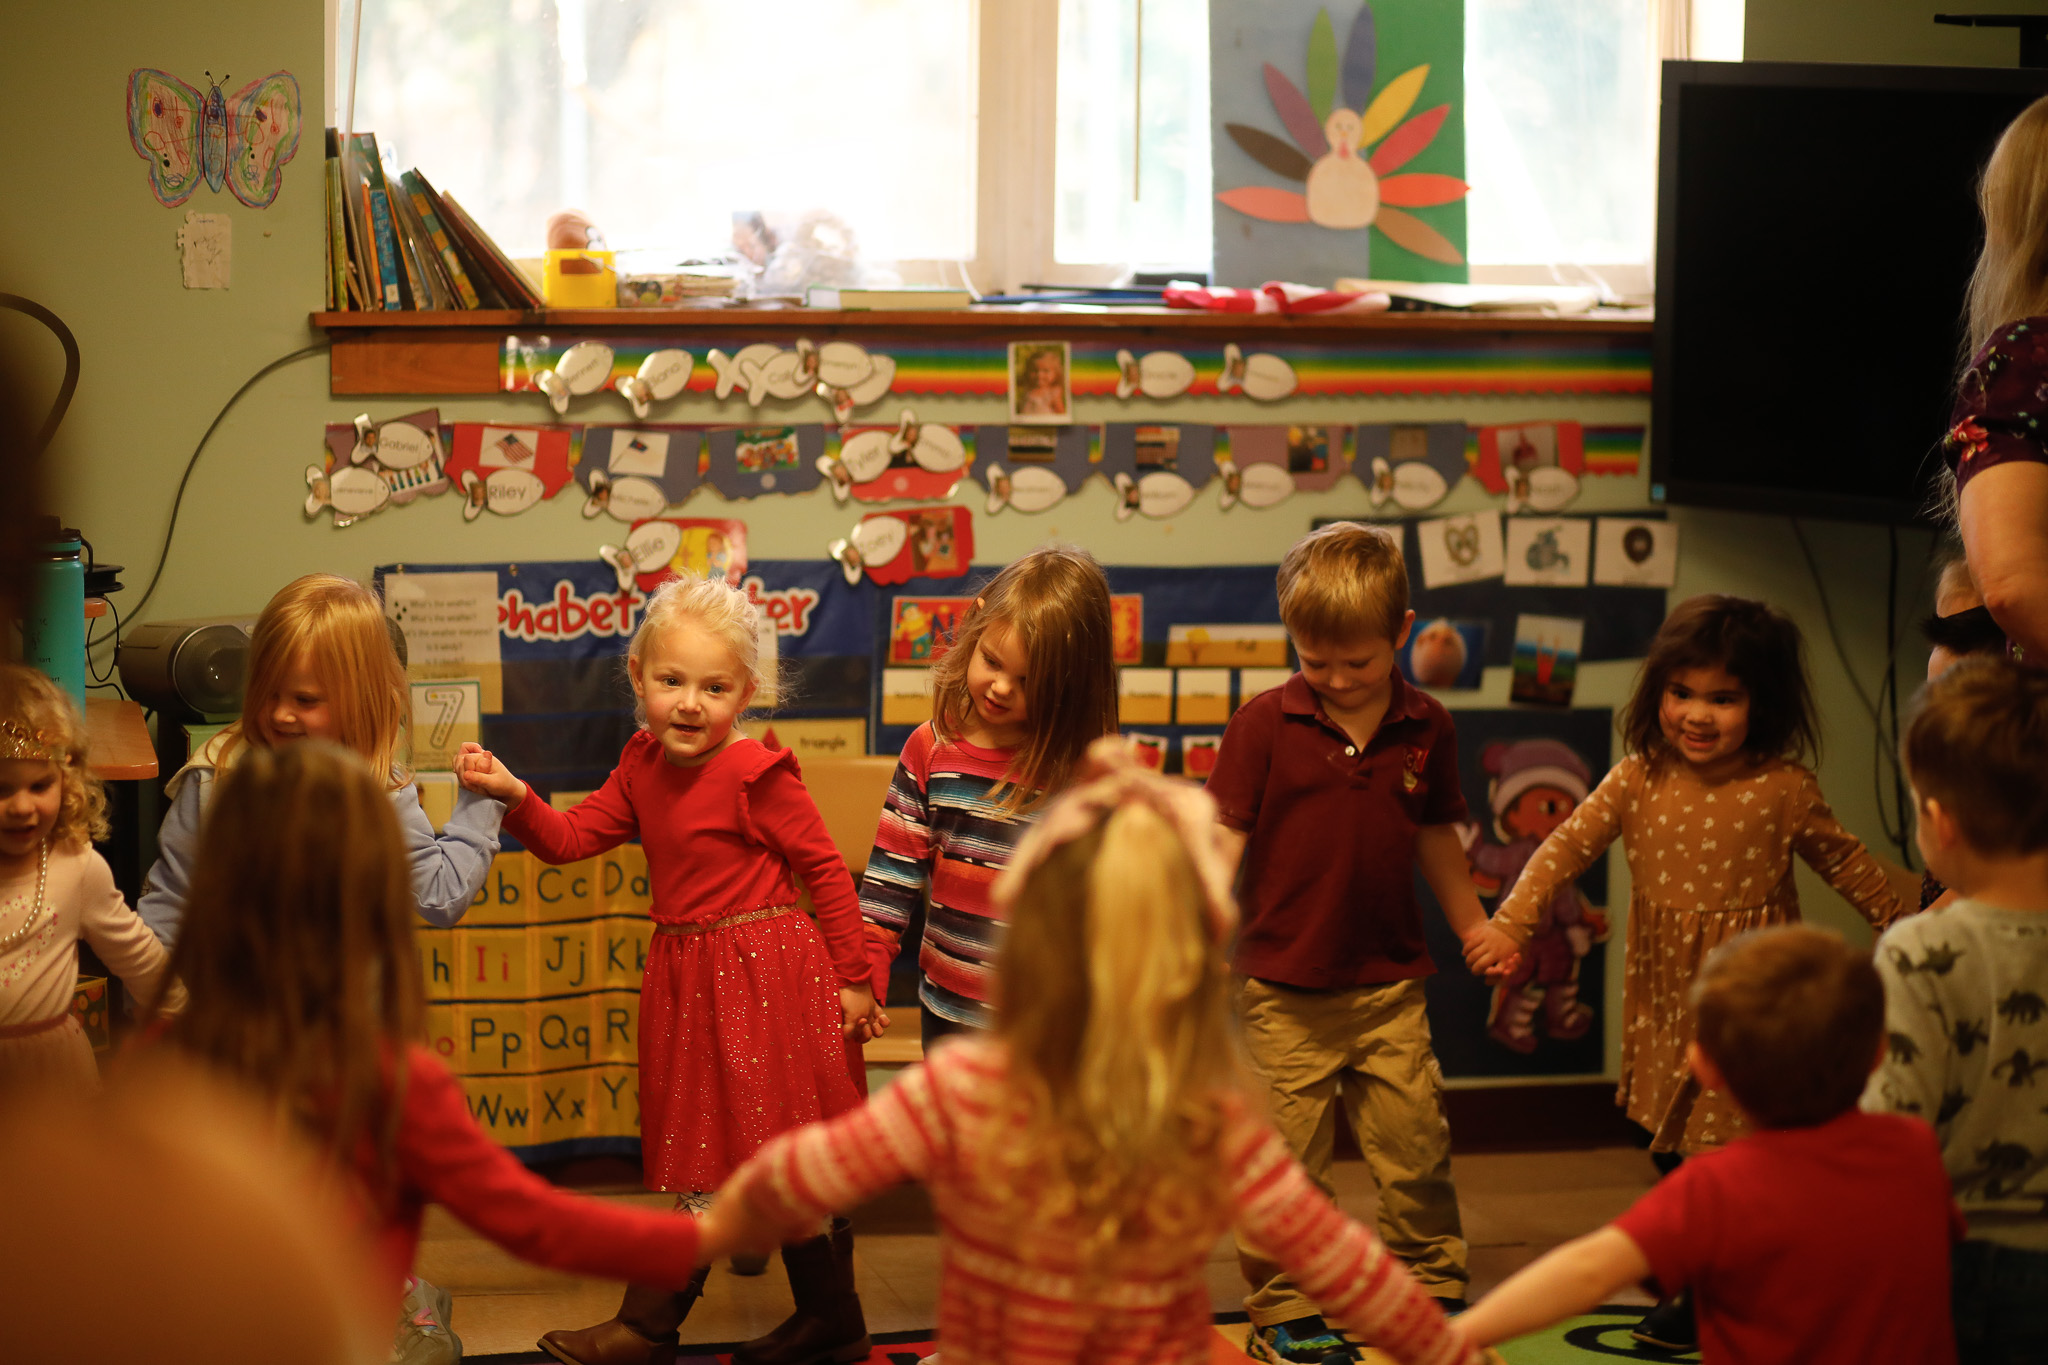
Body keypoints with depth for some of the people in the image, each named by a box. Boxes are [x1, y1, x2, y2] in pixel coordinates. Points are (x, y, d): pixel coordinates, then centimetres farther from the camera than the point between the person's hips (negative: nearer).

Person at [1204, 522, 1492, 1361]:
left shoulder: (1426, 730, 2)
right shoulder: (1264, 725, -6)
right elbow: (1223, 843, -5)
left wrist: (1475, 931, 25)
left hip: (1390, 985, 3)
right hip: (1286, 992, -2)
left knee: (1416, 1150, 8)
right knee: (1287, 1164, 3)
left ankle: (1432, 1293, 25)